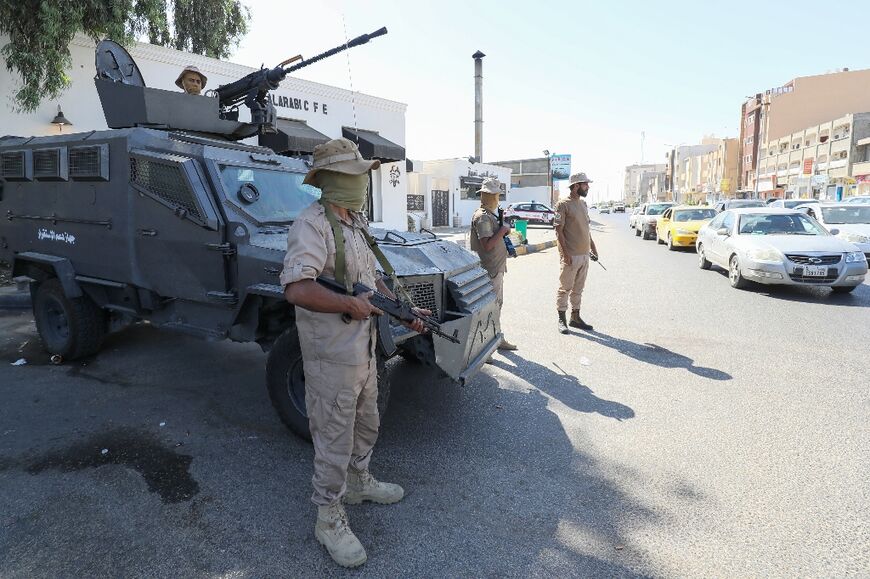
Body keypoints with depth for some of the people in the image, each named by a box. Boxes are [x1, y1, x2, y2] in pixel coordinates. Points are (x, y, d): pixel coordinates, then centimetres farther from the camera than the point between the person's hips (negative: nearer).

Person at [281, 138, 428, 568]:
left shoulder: (356, 222, 10)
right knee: (335, 442, 6)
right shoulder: (312, 226, -22)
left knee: (366, 425, 25)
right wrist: (352, 304, -28)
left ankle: (359, 482, 48)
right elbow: (296, 290, -35)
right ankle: (330, 519, 26)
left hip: (365, 349, 9)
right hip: (332, 358, -9)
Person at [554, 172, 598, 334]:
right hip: (570, 255, -8)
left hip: (584, 254, 8)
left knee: (578, 289, 13)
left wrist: (592, 246, 17)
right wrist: (565, 252, -20)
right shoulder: (563, 204, -11)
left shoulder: (583, 203, 14)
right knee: (565, 288, 1)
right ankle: (561, 319, 9)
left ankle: (575, 317, 23)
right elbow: (559, 230, -14)